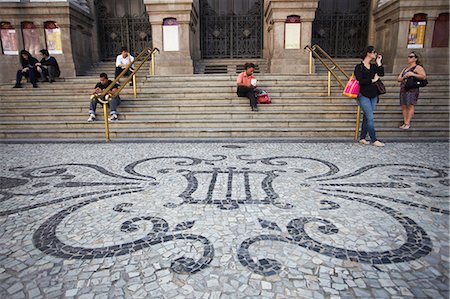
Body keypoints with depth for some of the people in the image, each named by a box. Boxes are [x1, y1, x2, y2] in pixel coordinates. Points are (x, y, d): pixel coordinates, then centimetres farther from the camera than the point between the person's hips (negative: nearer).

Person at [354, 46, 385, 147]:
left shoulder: (374, 66, 13)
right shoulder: (359, 67, -6)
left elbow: (381, 74, -2)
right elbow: (360, 80, -17)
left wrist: (378, 62, 0)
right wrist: (373, 80, -8)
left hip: (373, 96, 6)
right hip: (364, 96, -6)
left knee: (367, 117, 8)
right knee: (370, 118, -8)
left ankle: (362, 138, 16)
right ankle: (374, 140, 0)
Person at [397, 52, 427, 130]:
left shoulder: (418, 67, 3)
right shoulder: (405, 69, 24)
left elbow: (424, 76, -10)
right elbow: (398, 79, 19)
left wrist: (413, 74, -15)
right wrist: (403, 77, -2)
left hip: (412, 89, -7)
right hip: (403, 89, 7)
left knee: (410, 105, -12)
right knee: (404, 106, 0)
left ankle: (408, 123, -14)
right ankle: (405, 122, 3)